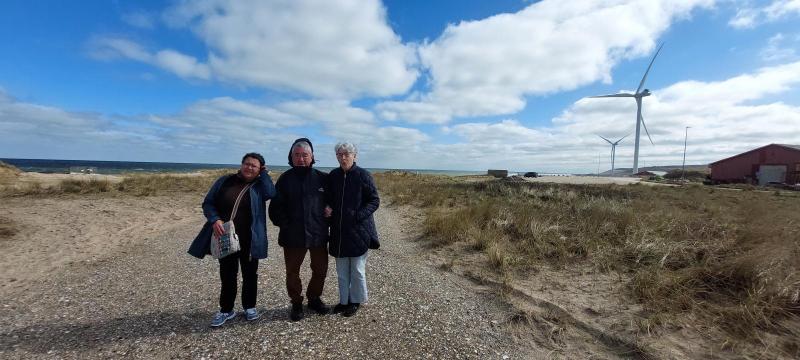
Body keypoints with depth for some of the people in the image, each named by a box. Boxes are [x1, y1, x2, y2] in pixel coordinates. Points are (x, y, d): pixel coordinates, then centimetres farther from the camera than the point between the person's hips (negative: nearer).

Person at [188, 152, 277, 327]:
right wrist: (215, 220, -15)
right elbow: (208, 203, 3)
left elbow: (271, 194, -23)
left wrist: (264, 173, -11)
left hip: (249, 240, -1)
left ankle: (249, 306, 30)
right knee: (227, 275, 12)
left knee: (250, 274, 12)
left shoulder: (260, 185, -1)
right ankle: (226, 310, 29)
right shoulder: (225, 181, 2)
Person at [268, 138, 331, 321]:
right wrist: (284, 224, -8)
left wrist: (326, 221, 0)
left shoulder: (322, 178, -1)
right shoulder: (285, 179, 0)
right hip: (293, 235, 0)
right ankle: (296, 303, 30)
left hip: (318, 234, 1)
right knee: (292, 272, 11)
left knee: (320, 269, 12)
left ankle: (314, 298, 34)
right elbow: (275, 207, 0)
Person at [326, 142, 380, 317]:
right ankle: (344, 300, 32)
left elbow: (375, 200, -8)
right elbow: (329, 200, 15)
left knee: (357, 269, 8)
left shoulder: (363, 175, -10)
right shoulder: (333, 176, 4)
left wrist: (359, 215, -18)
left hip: (358, 230, -4)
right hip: (339, 230, 5)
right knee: (342, 269, 15)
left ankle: (356, 301, 26)